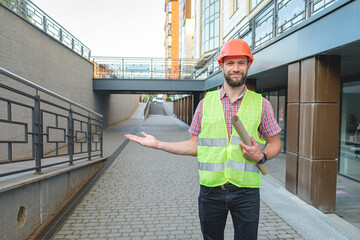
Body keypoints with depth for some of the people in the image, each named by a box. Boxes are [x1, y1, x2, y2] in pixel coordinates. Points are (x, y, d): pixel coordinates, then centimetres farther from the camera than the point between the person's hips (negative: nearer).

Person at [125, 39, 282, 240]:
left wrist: (261, 156, -12)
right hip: (211, 191, 1)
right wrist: (158, 144, 0)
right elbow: (195, 146, 6)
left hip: (246, 193, 0)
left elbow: (275, 142, 9)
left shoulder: (261, 104, 2)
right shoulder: (206, 103, 4)